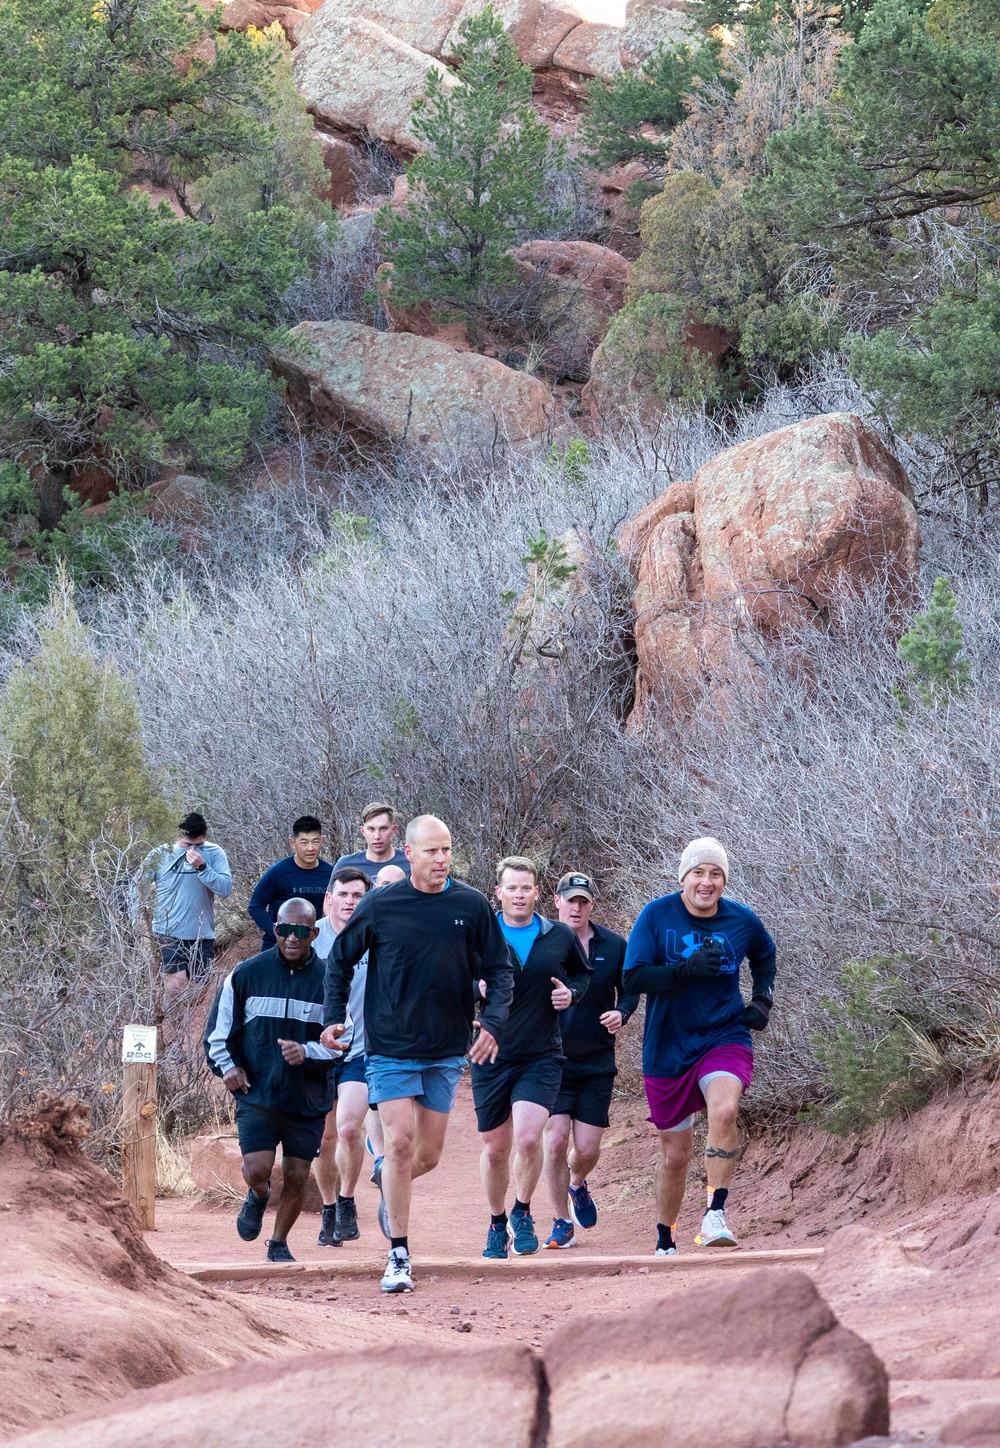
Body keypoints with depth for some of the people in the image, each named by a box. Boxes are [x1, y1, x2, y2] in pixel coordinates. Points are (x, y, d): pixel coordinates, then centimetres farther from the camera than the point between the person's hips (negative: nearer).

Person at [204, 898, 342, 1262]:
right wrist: (226, 1065, -6)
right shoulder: (247, 974, 0)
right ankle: (258, 1196, 24)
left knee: (296, 1177, 4)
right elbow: (219, 1029, 11)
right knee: (256, 1170, -13)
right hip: (257, 1093, -1)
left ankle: (279, 1243, 27)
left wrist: (308, 1052, -19)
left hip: (308, 1099, 1)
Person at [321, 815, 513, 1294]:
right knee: (400, 1142, -13)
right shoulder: (379, 906, -5)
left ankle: (389, 1183, 42)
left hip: (447, 1051, 2)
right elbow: (340, 960, 9)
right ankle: (398, 1256, -6)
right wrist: (334, 1017, 0)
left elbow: (499, 970, 5)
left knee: (428, 1156, 7)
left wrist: (492, 1022, -11)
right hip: (391, 1048, -2)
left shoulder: (471, 905, -2)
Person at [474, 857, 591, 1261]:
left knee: (527, 1137, -20)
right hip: (491, 1058, 1)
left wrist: (572, 992, -1)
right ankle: (497, 1224, 30)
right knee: (495, 1149, 9)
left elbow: (583, 974, 20)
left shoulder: (560, 937, 3)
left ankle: (522, 1213, 3)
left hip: (542, 1057, -1)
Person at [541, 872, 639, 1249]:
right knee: (555, 1142, -10)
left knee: (587, 1149, 0)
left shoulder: (613, 946, 1)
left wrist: (621, 1012, -8)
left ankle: (577, 1184, 37)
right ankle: (562, 1222, 8)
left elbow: (630, 989, 13)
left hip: (597, 1062, 2)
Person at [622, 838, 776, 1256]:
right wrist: (687, 969, -25)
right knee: (675, 1153, 8)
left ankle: (715, 1214, -28)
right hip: (668, 1047, 0)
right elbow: (633, 977, -14)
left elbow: (765, 956, 24)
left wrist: (762, 1000, 8)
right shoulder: (656, 915, -7)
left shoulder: (742, 921, 1)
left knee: (724, 1110, -31)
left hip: (724, 1037, 0)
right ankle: (665, 1242, 27)